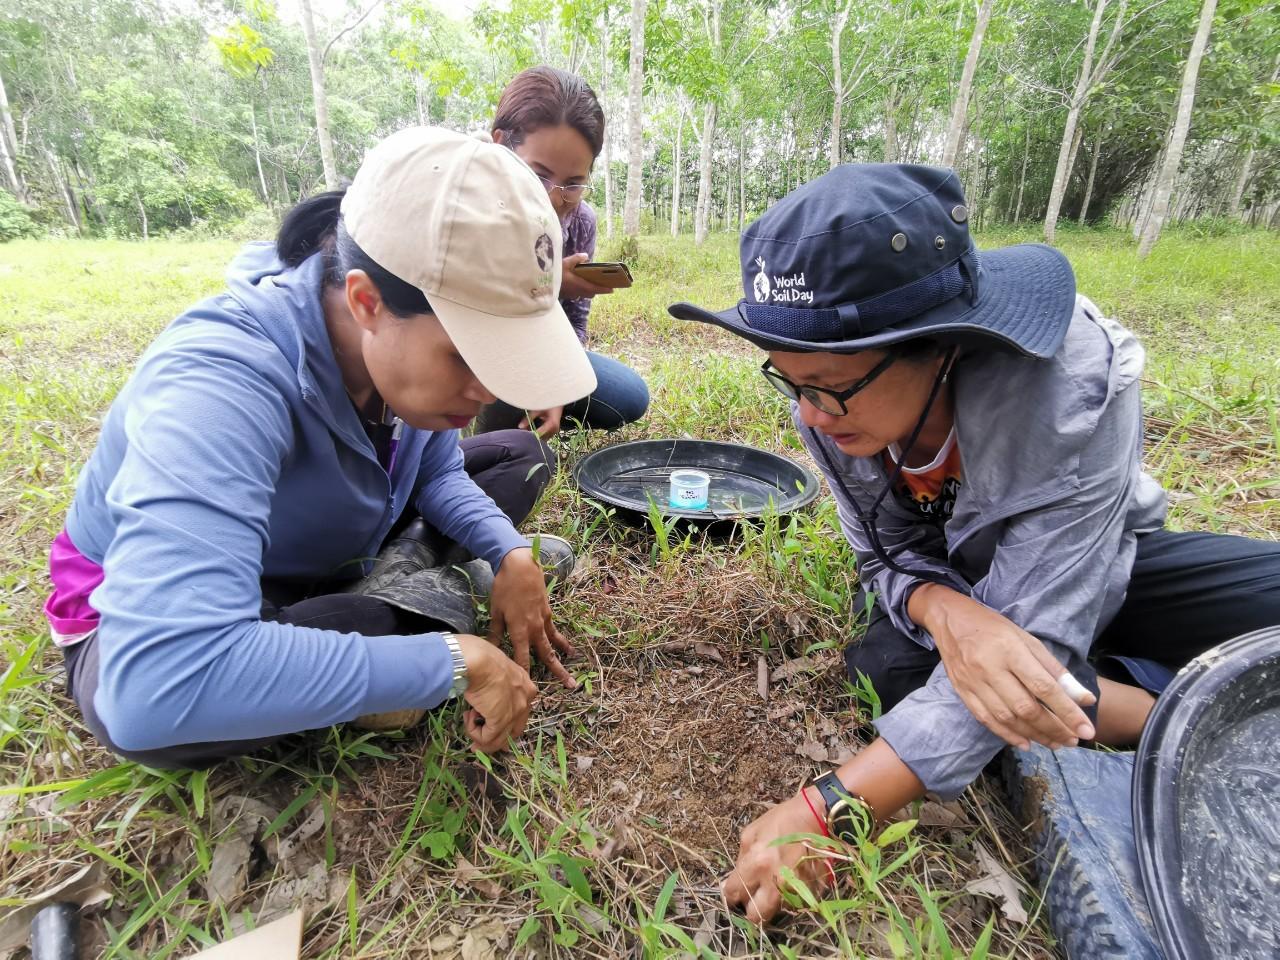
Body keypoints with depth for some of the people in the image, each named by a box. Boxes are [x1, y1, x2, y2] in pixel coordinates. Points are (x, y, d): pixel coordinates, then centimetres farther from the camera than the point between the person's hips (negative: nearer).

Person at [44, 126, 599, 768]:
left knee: (519, 455, 3)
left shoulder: (411, 340, -19)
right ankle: (426, 592, -16)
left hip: (322, 564, 6)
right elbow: (158, 690, -49)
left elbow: (437, 472, -2)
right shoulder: (220, 380, -39)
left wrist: (512, 556, -20)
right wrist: (453, 662, -44)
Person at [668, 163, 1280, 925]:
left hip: (1095, 562, -2)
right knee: (890, 667, -30)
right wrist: (943, 611, -39)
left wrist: (828, 811, -43)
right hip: (950, 575, 3)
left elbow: (1027, 632, -38)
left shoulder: (1073, 384, -35)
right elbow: (889, 557, -13)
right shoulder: (832, 399, -23)